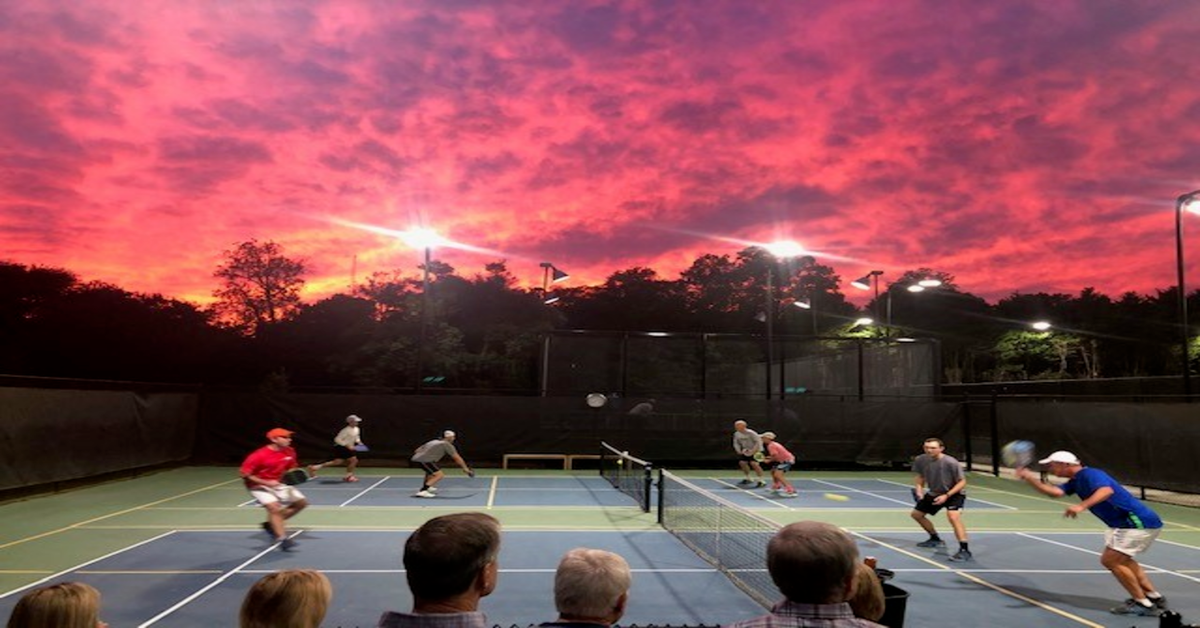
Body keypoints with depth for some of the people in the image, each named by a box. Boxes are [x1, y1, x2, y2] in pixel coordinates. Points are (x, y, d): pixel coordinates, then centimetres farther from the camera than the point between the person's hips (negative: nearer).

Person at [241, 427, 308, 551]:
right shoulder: (259, 455, -25)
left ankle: (271, 524, 15)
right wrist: (267, 483, -29)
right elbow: (245, 474, -22)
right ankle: (282, 539, -26)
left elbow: (291, 469, 8)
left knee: (301, 502, 5)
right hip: (259, 486, -7)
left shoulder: (289, 452, -8)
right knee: (274, 507, -28)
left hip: (278, 484, 7)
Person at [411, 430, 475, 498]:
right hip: (424, 460, -10)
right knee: (440, 475, -15)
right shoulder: (447, 444, 2)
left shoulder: (434, 441, 24)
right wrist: (465, 468, 9)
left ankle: (426, 486, 47)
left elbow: (417, 451, 25)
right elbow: (457, 458, 2)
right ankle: (422, 492, -25)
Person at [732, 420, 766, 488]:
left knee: (754, 463, -22)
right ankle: (748, 479, 23)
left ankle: (761, 481, -15)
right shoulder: (736, 434, -5)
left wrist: (753, 451, -26)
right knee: (742, 462, 3)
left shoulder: (751, 433, -25)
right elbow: (736, 443, 9)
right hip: (747, 450, 8)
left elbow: (758, 442, -23)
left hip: (756, 450, -7)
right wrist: (739, 451, -6)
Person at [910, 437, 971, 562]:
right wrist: (919, 488, -15)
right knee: (916, 514, 13)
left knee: (953, 516, -33)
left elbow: (962, 482, -20)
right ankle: (936, 539, 34)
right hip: (934, 493, 6)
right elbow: (920, 476, 5)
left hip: (954, 493, -6)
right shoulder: (920, 460, -15)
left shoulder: (951, 463, -29)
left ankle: (965, 550, -26)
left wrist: (946, 495, -28)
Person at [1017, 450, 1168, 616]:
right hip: (1130, 523, 11)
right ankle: (1155, 597, 36)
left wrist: (1082, 506, -51)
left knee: (1110, 560, -10)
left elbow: (1107, 490, -39)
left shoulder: (1090, 474, -18)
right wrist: (1029, 477, -10)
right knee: (1120, 560, 26)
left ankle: (1143, 604, 1)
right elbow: (1056, 492, -5)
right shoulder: (1076, 481, 11)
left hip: (1139, 522, -11)